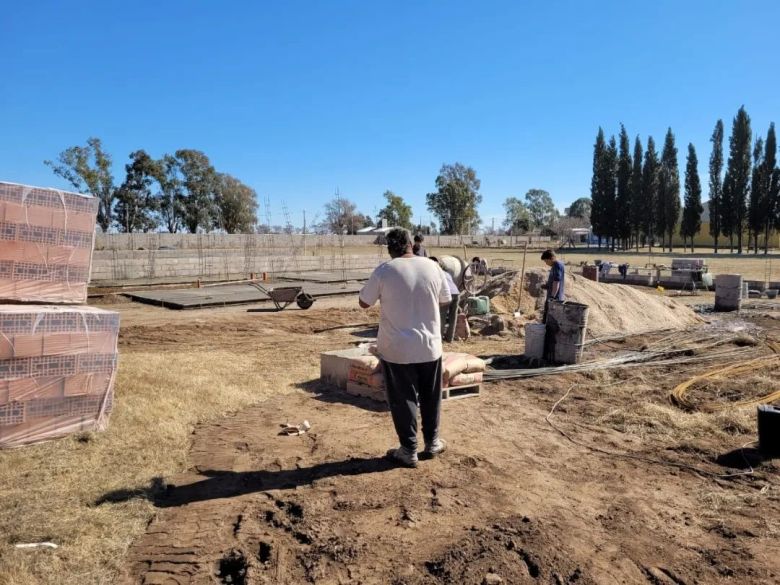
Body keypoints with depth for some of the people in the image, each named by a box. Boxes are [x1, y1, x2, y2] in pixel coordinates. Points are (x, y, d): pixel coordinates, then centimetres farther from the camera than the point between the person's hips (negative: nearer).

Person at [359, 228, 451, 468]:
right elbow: (445, 300, 10)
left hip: (397, 349, -3)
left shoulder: (384, 271, -11)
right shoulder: (432, 267, -2)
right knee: (430, 397, 19)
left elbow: (363, 303, -1)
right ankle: (432, 442, 32)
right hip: (430, 346, 3)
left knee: (403, 400, 8)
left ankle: (409, 451, 15)